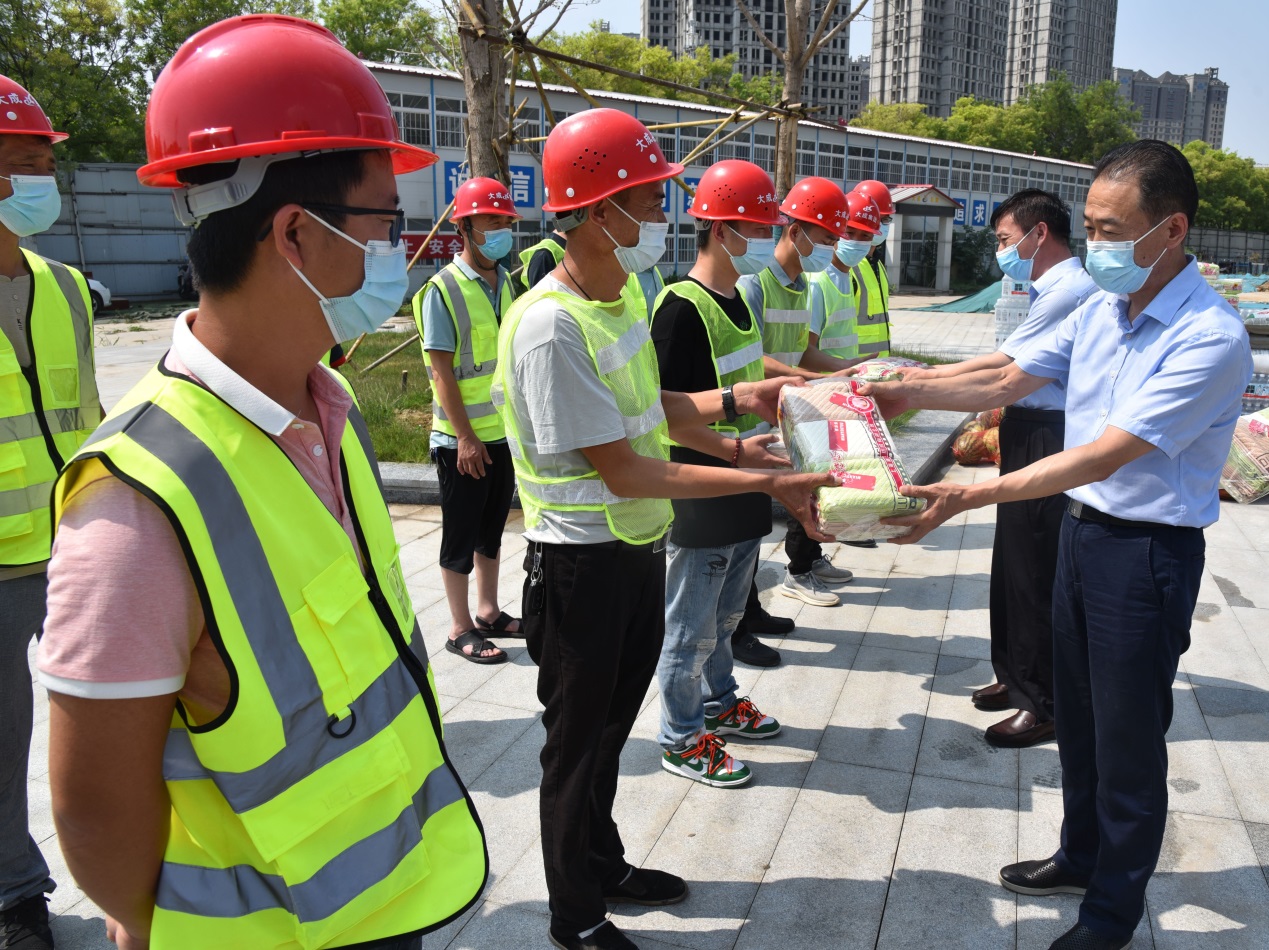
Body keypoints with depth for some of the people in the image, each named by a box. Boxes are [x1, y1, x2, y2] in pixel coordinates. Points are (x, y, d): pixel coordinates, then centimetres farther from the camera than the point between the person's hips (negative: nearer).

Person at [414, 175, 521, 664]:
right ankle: (461, 629, 17)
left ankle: (488, 612, 31)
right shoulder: (442, 290, -13)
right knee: (461, 534, 5)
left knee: (492, 527, 17)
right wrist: (465, 437, -18)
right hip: (463, 439, -7)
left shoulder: (505, 283, 8)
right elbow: (442, 371, -16)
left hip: (505, 432, 7)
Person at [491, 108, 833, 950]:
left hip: (640, 544, 9)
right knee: (579, 741, 10)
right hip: (584, 562, -8)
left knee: (611, 726, 24)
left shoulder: (620, 294, 4)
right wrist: (767, 484, -24)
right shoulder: (550, 325, -25)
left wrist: (733, 403, 1)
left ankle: (603, 866, 46)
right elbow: (624, 473, -26)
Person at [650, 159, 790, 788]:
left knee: (725, 615, 24)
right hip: (698, 504, -9)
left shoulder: (735, 299, 10)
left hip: (742, 495, 9)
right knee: (690, 629, 6)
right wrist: (733, 445, -25)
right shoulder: (682, 307, -19)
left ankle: (719, 705, 43)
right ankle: (681, 741, 22)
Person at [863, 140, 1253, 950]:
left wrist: (973, 496, -32)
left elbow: (1104, 456, -28)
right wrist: (903, 392, -7)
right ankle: (1083, 857, 43)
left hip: (1149, 552, -7)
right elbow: (1007, 380, 5)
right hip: (1082, 528, 7)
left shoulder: (1210, 337, -22)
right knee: (1078, 715, 21)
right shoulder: (1102, 307, 1)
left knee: (1128, 739, 8)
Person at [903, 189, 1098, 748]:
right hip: (1030, 435, 10)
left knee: (1034, 572, -2)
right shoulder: (1052, 289, 15)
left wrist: (926, 378, -9)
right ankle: (1018, 676, 32)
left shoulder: (1069, 291, -16)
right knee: (1014, 561, 17)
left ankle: (1045, 704, 11)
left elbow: (1004, 367, -17)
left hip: (1047, 441, -10)